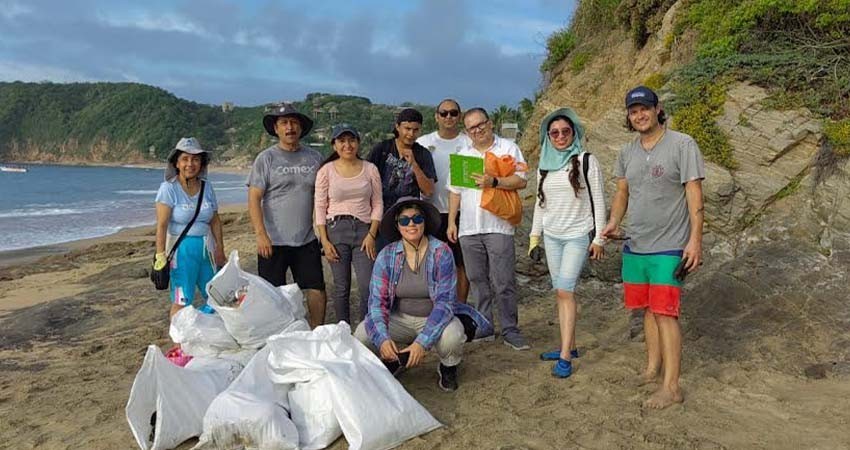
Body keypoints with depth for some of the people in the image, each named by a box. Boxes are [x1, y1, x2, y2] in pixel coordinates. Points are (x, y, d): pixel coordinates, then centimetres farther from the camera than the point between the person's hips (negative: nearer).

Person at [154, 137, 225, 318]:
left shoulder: (206, 187, 7)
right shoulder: (169, 188, -8)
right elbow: (162, 225, -12)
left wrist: (220, 251, 12)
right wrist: (160, 256, -17)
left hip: (206, 248, 5)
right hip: (181, 249, -5)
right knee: (182, 302, -4)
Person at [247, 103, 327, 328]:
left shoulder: (315, 158, 8)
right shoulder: (266, 158, -1)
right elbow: (254, 199, -6)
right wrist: (261, 235, -15)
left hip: (307, 240, 3)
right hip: (273, 241, -3)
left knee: (317, 292, 3)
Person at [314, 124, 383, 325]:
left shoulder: (370, 169, 6)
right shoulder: (326, 171, 3)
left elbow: (377, 204, 6)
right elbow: (320, 207, 2)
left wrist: (372, 234, -4)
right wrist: (324, 241, -4)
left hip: (363, 229, 1)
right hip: (336, 229, 0)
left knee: (368, 287, -7)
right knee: (341, 288, 4)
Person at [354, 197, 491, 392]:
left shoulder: (441, 252, -16)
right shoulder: (386, 256, -8)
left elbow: (444, 301, -21)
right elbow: (377, 301, -12)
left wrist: (422, 342, -32)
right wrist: (382, 338, -30)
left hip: (435, 319, -2)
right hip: (400, 319, 3)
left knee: (451, 336, -35)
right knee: (362, 335, -23)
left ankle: (448, 368, 4)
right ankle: (394, 360, 13)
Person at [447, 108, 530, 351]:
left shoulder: (508, 148, 4)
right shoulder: (462, 155, 17)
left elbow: (520, 181, -5)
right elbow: (455, 191, 18)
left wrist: (493, 182, -20)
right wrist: (451, 222, 12)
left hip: (498, 227, -4)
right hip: (469, 229, 4)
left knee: (504, 282, -4)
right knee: (478, 281, 10)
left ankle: (510, 331, 5)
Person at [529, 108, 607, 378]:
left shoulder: (586, 161, -5)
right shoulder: (544, 166, 11)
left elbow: (598, 201, -4)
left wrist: (598, 238, -7)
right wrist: (534, 236, 13)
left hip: (578, 236, -5)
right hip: (551, 236, 5)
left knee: (565, 290, -13)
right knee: (560, 292, 6)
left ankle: (565, 356, -9)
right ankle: (569, 345, 17)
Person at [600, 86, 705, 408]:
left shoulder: (682, 145, -7)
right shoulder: (627, 152, 10)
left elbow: (694, 195, -10)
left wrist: (695, 239, -16)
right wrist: (613, 222, -3)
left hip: (669, 247, -6)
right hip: (635, 245, 6)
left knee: (664, 313, -7)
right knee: (648, 309, 13)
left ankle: (671, 387, 0)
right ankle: (652, 368, 28)